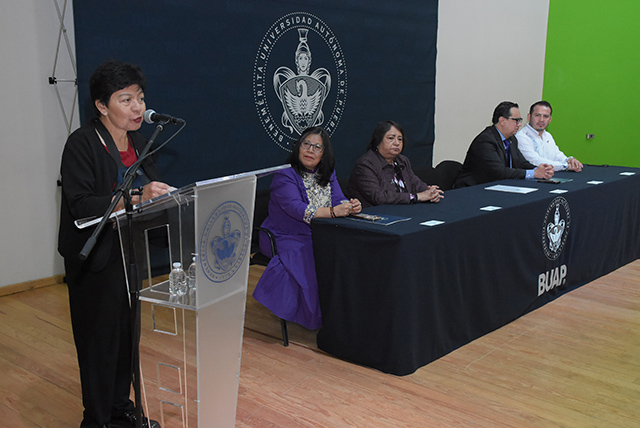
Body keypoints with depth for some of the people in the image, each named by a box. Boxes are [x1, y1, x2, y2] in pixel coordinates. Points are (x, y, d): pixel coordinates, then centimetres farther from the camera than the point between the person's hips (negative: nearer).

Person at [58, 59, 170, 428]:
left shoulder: (140, 143, 6)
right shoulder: (82, 144, -15)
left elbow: (154, 190, 12)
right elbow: (81, 205, -24)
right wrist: (135, 199, -35)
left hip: (131, 254, 7)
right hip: (96, 260, -6)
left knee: (128, 331, 15)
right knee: (100, 336, 3)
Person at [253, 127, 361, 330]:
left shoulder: (327, 174, 11)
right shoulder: (285, 175, -10)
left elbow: (338, 200, 2)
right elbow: (295, 208, -25)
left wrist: (351, 206, -24)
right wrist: (332, 212, -36)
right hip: (288, 239, -6)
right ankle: (316, 317, -12)